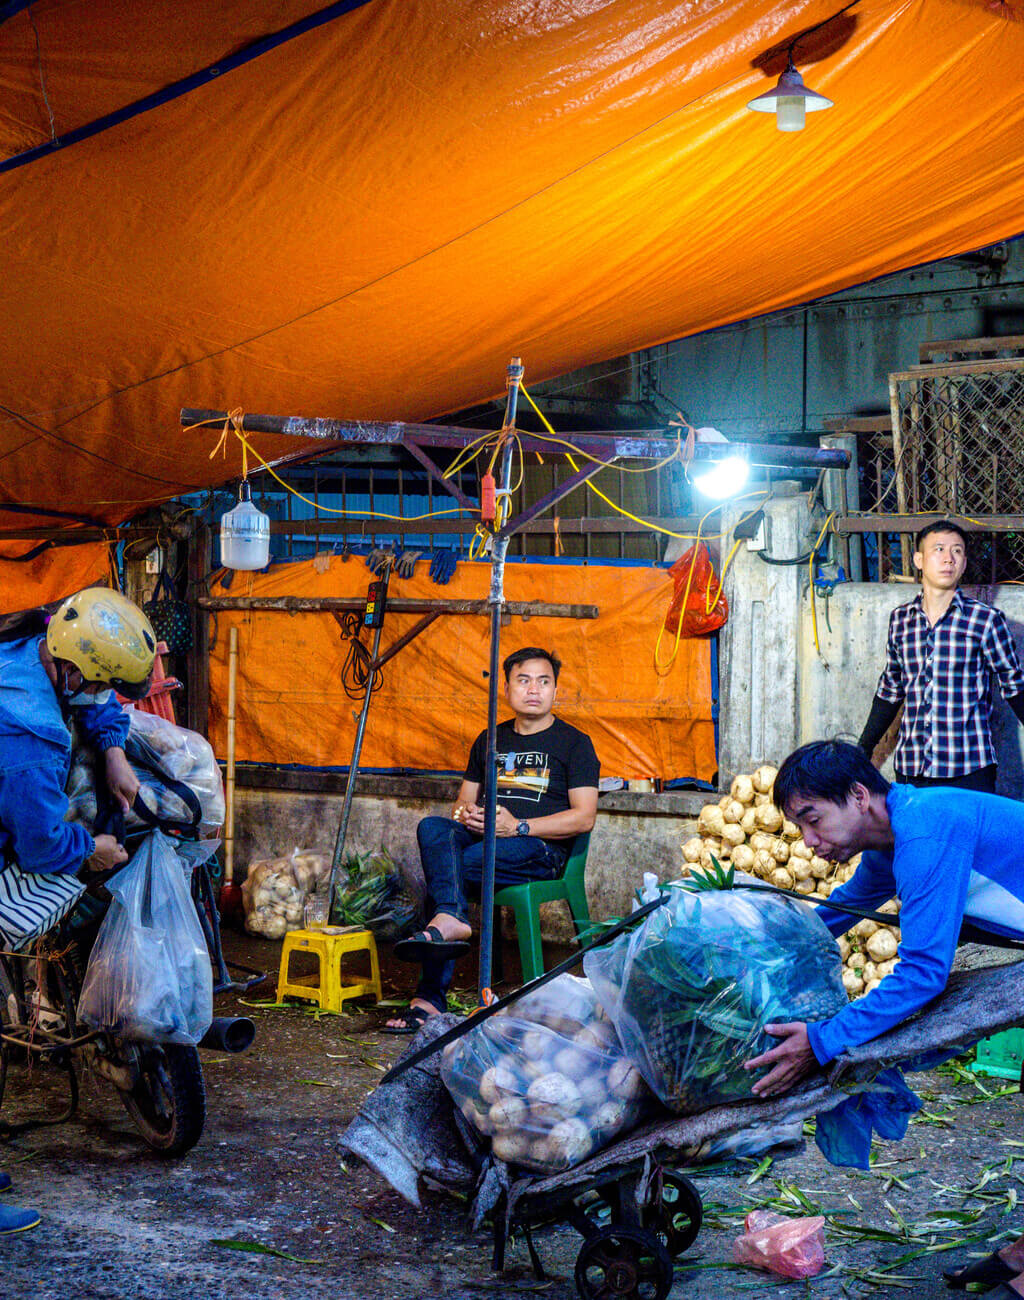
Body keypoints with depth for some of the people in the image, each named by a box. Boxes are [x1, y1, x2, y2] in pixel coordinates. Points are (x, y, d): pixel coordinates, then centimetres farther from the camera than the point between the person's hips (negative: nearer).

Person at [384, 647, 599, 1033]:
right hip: (479, 839, 5)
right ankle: (451, 920, -48)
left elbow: (583, 817, -4)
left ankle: (430, 998, -39)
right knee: (432, 828, -30)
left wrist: (517, 826, -14)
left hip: (542, 849, -5)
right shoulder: (490, 740, 24)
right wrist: (467, 813, -2)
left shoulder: (574, 743, 7)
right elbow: (463, 802, 25)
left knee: (441, 874, -31)